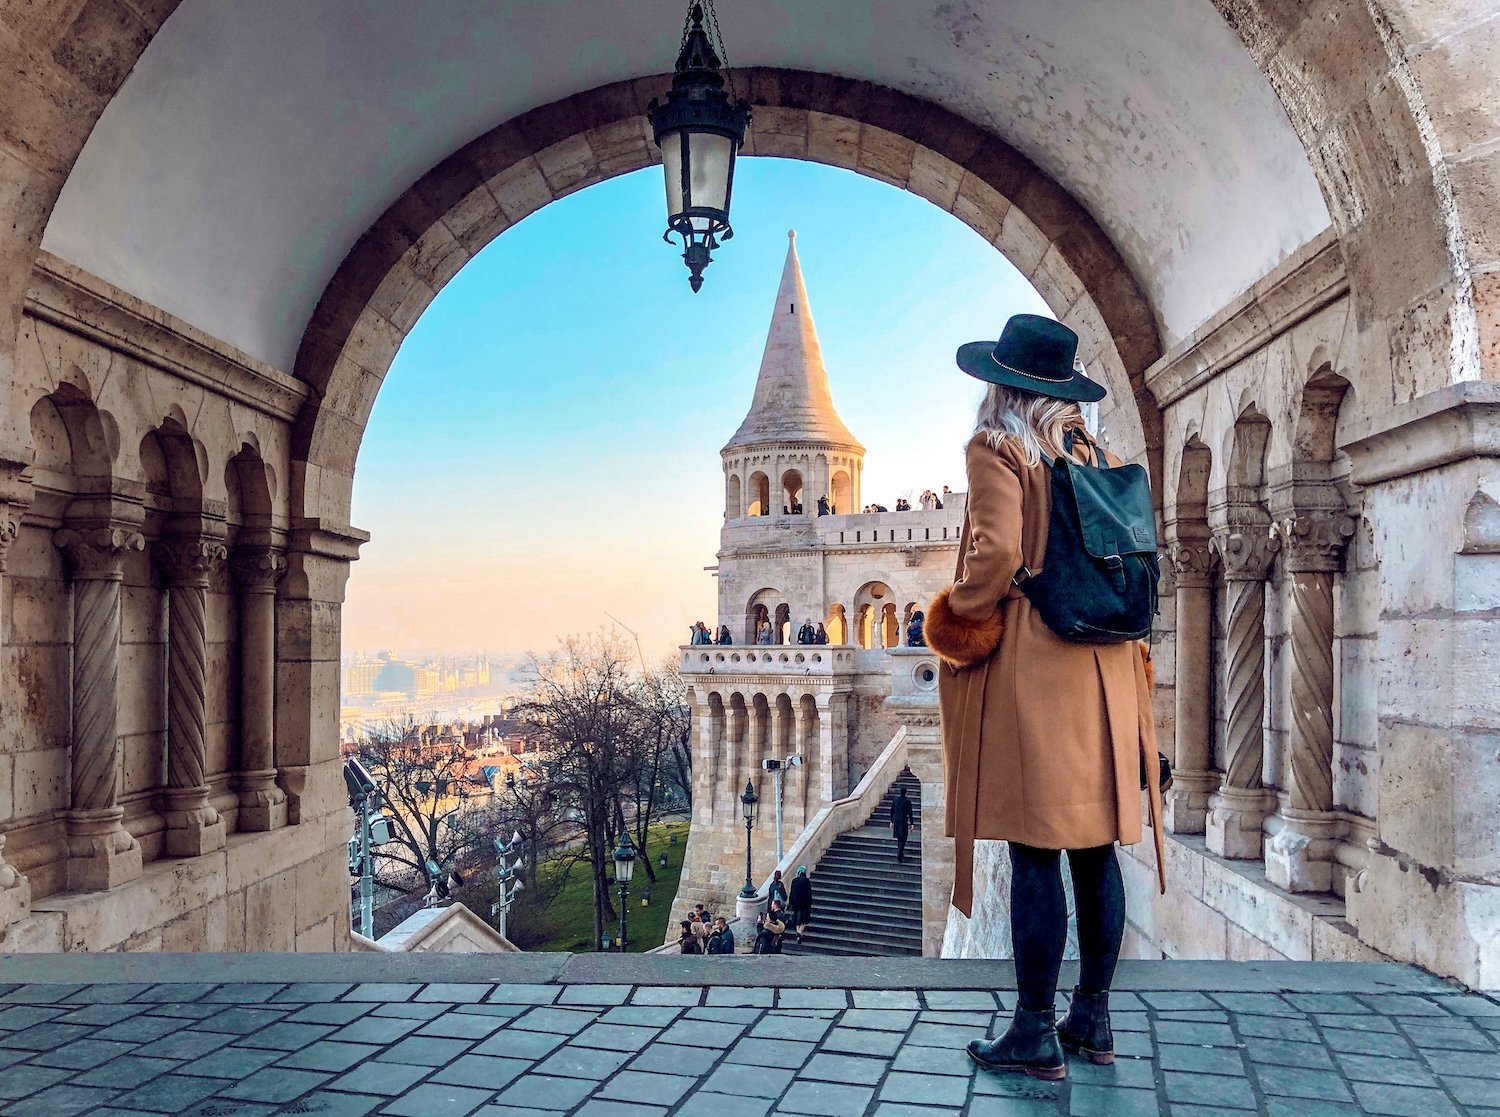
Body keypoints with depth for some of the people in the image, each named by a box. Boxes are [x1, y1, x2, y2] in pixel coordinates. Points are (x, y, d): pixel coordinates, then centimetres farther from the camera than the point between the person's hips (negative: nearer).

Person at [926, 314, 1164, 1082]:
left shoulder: (997, 447, -6)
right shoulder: (1098, 454, 14)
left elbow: (997, 550, -17)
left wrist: (962, 615, -2)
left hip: (1030, 667, -7)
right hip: (1104, 670, 7)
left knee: (1035, 852, -3)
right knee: (1095, 846, 11)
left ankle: (1036, 1034, 4)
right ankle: (1093, 1019, 21)